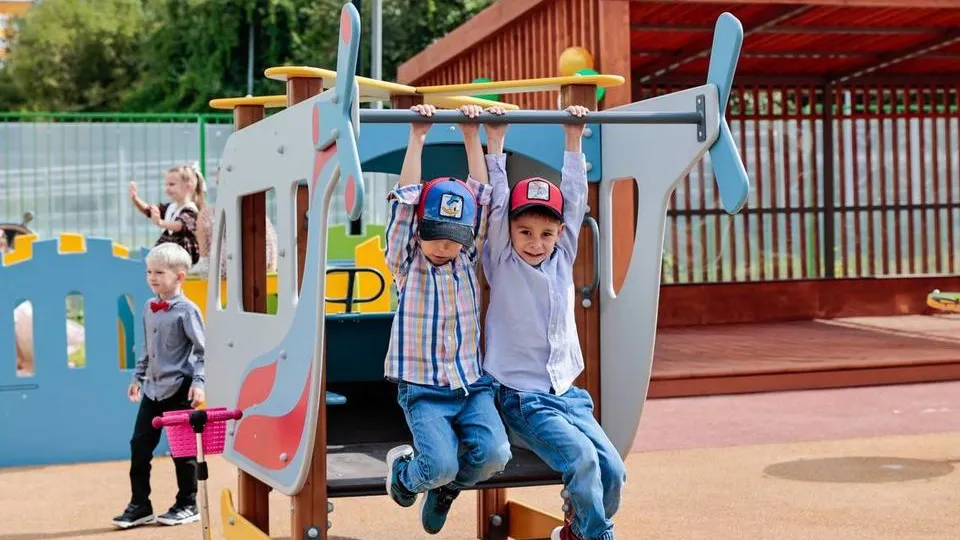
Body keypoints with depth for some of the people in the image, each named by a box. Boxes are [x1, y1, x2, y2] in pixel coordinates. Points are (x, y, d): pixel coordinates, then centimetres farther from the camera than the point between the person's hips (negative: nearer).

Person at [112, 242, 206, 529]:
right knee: (139, 446, 5)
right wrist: (138, 377, 21)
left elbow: (202, 350, -12)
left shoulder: (187, 310, -11)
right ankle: (139, 506, 15)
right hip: (152, 390, 7)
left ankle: (187, 505, 16)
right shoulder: (148, 308, 9)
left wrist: (198, 382, -19)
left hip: (179, 391, -7)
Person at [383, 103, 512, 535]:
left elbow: (482, 198, 4)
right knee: (441, 464, -22)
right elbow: (405, 203, -10)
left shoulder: (468, 260, 6)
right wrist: (417, 138, -12)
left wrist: (472, 138, 1)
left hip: (472, 384, 3)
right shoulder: (406, 264, -2)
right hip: (423, 388, -3)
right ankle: (404, 471, 17)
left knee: (493, 454, -19)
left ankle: (446, 489, 15)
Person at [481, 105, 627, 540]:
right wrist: (495, 141, -10)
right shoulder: (501, 264, -3)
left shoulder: (562, 259, 7)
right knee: (583, 459, -25)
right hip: (521, 396, -5)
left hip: (567, 392, 5)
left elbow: (575, 198, 6)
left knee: (612, 469, -10)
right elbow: (496, 201, -10)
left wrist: (573, 138, 7)